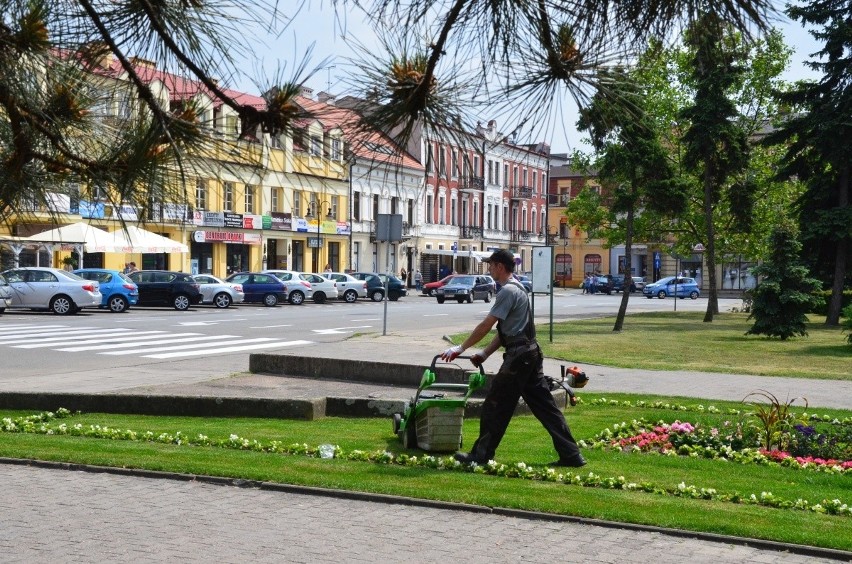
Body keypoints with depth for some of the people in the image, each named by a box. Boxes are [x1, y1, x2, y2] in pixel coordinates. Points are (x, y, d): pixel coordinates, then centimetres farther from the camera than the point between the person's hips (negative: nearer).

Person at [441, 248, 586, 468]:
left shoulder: (508, 291, -12)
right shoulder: (518, 289, 20)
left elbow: (486, 325, -16)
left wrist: (460, 348, -10)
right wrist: (484, 354, 17)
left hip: (518, 355, -10)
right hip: (531, 353, 10)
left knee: (495, 406, -1)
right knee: (544, 405, 9)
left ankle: (481, 455, 6)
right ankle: (571, 454, 8)